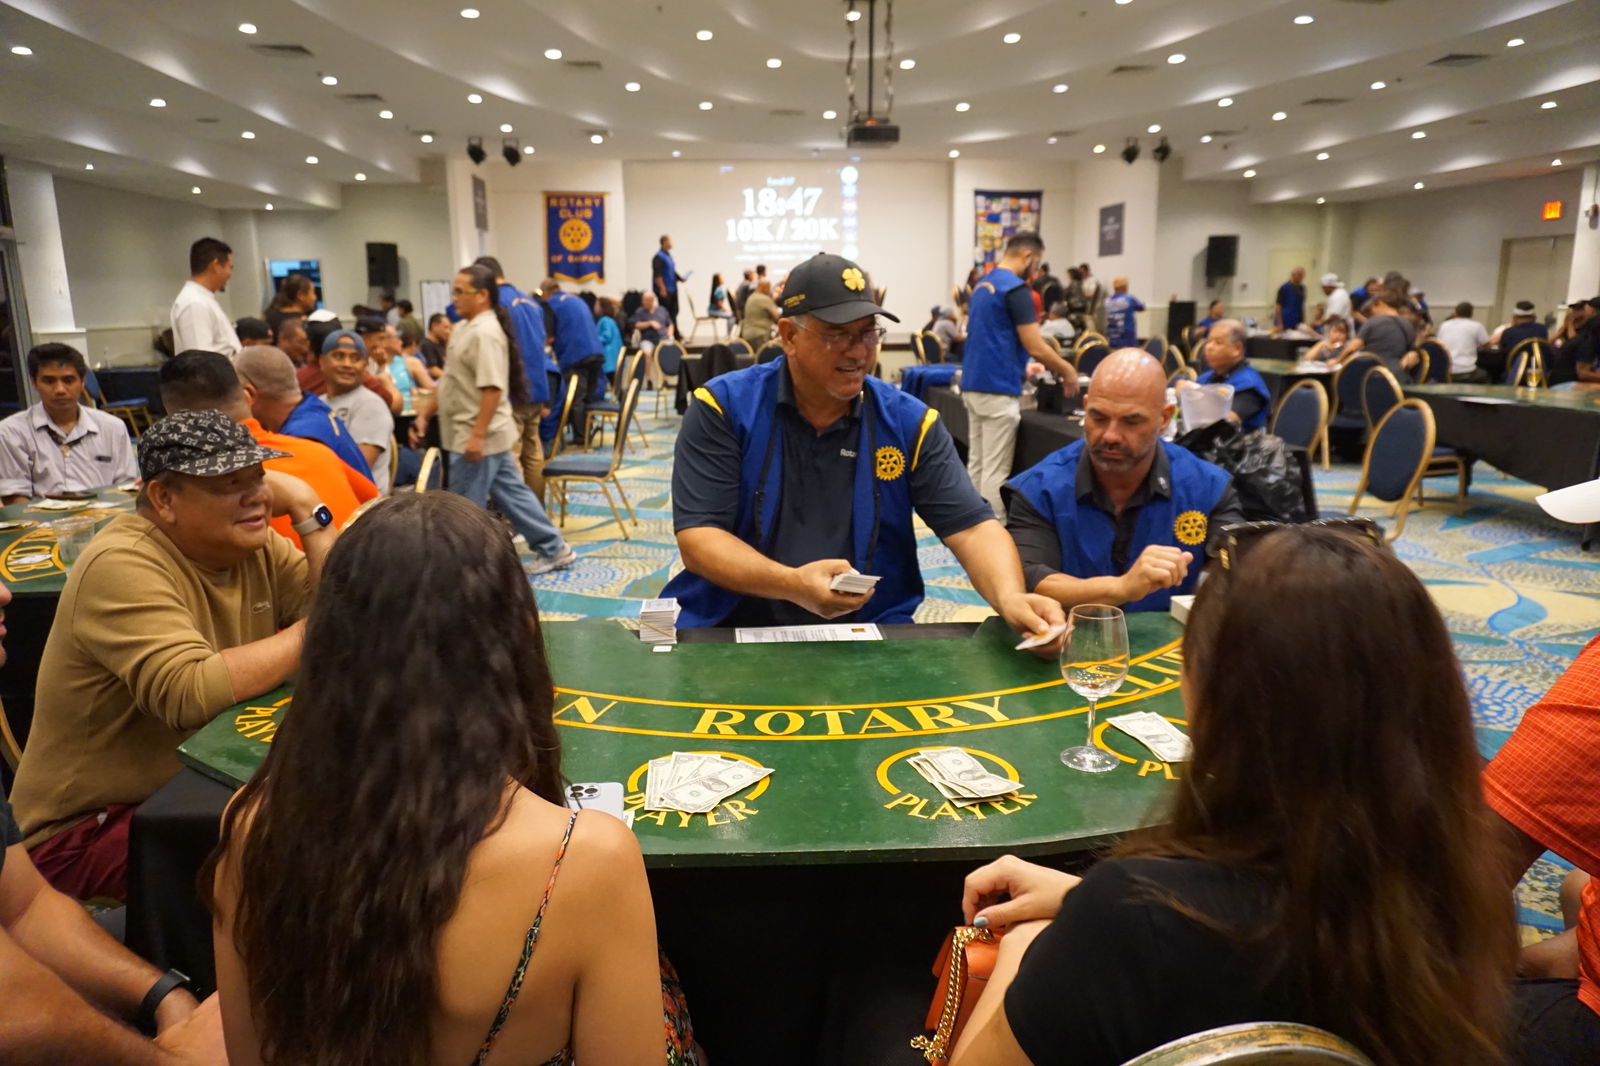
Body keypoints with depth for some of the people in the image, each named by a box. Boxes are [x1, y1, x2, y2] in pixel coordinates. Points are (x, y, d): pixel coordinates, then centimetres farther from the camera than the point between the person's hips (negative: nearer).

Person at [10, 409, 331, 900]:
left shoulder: (254, 544, 1)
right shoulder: (122, 565, -22)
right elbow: (190, 694, -35)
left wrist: (308, 510, -14)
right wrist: (308, 634, -26)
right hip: (88, 827, -7)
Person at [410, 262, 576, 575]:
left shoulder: (486, 333, -19)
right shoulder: (463, 329, 14)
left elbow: (492, 389, -25)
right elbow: (449, 382, 20)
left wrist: (477, 436, -26)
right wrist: (423, 415, 15)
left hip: (477, 438, -10)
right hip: (473, 435, 10)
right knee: (511, 493, 14)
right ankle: (553, 549, 22)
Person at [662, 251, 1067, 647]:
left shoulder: (910, 422, 2)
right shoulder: (721, 407, -4)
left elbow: (972, 526, -3)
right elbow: (697, 538, -11)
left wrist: (1010, 599, -24)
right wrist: (793, 585, -27)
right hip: (731, 627, -1)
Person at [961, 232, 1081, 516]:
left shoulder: (983, 284, 15)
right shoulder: (1015, 289, -13)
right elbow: (1035, 346, -15)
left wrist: (1023, 365, 30)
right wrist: (1067, 371, 1)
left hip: (973, 384, 9)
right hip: (998, 389, -9)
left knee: (976, 464, 12)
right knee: (995, 471, -4)